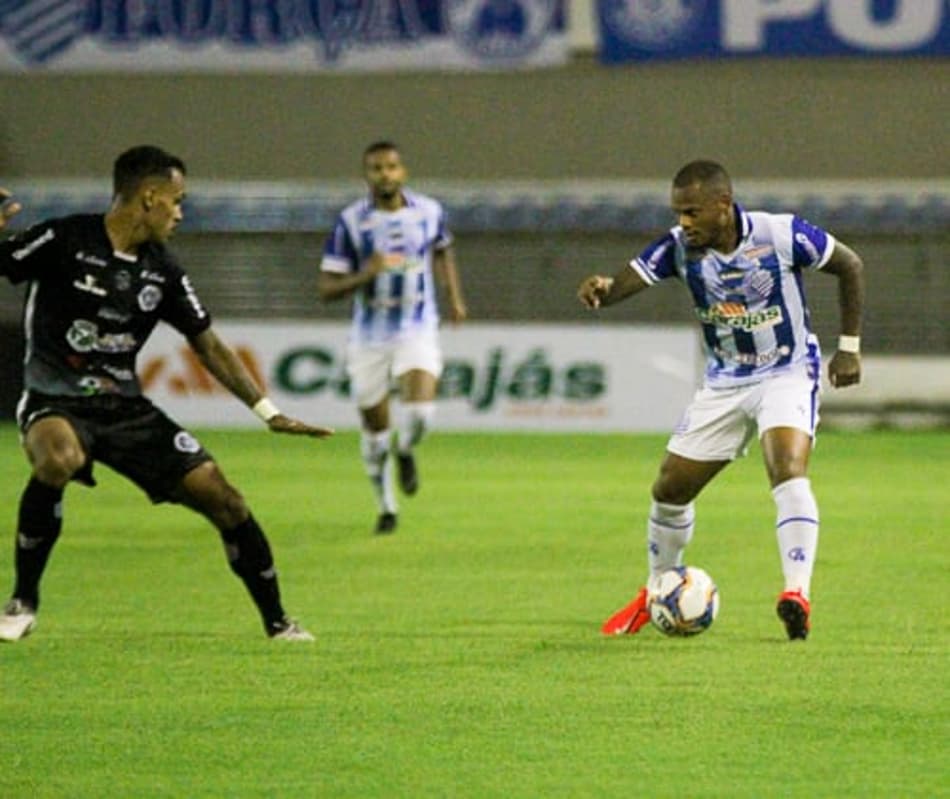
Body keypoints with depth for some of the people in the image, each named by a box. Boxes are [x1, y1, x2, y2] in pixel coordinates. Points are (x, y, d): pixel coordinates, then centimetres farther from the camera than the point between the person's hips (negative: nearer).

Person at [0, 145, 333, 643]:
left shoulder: (163, 272, 5)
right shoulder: (63, 241, -11)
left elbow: (208, 345, 13)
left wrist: (269, 413, 9)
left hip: (125, 408, 5)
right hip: (55, 402, -5)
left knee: (221, 498, -4)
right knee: (58, 459, -40)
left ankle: (276, 622, 16)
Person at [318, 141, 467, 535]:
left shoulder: (429, 211, -3)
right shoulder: (350, 221, -10)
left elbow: (443, 250, 21)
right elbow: (326, 288, -11)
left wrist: (455, 297, 16)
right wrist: (365, 274, -26)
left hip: (417, 329, 0)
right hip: (369, 336, 0)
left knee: (419, 411, -22)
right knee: (374, 427, 7)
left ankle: (405, 451, 15)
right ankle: (386, 507, 30)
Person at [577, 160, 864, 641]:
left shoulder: (781, 235, -21)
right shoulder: (678, 248, -14)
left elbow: (849, 266, -6)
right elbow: (626, 283, -24)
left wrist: (849, 347, -6)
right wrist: (600, 289, -49)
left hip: (787, 374, -4)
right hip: (724, 381, 4)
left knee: (788, 470, -30)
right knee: (669, 490, 7)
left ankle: (797, 593, -32)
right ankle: (655, 594, 30)